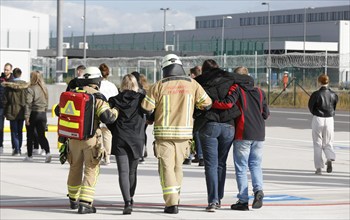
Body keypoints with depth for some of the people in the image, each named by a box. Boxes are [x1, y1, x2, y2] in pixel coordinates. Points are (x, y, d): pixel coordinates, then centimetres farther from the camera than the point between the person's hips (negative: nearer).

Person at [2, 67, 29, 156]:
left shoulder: (8, 85, -8)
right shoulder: (25, 85, -3)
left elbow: (5, 99, -5)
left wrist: (5, 112, 4)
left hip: (12, 111, -2)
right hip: (22, 111, 2)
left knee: (14, 131, 2)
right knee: (19, 131, 13)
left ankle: (16, 150, -5)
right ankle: (19, 148, 18)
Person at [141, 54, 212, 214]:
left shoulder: (158, 86, -5)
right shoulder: (192, 84, 1)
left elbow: (146, 108, -6)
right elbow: (206, 104, 4)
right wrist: (193, 112, 23)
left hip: (164, 132, -3)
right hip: (184, 133, 3)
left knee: (166, 167, 2)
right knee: (178, 166, 19)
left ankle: (171, 203, -6)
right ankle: (175, 198, 29)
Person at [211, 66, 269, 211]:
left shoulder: (236, 88, -3)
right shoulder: (259, 92, 14)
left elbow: (228, 103, -20)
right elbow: (266, 114, 16)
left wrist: (210, 104, -13)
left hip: (243, 134, -4)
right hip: (259, 134, 4)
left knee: (241, 167, 2)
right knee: (255, 165, 14)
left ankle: (243, 201, 1)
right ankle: (258, 189, -11)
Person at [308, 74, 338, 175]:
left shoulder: (316, 94, -12)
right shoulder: (333, 94, -1)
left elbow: (310, 107, -3)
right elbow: (334, 107, 7)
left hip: (318, 119, -3)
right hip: (329, 120, 3)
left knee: (318, 145, 7)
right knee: (328, 143, 15)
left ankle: (319, 168, 7)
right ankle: (330, 159, -13)